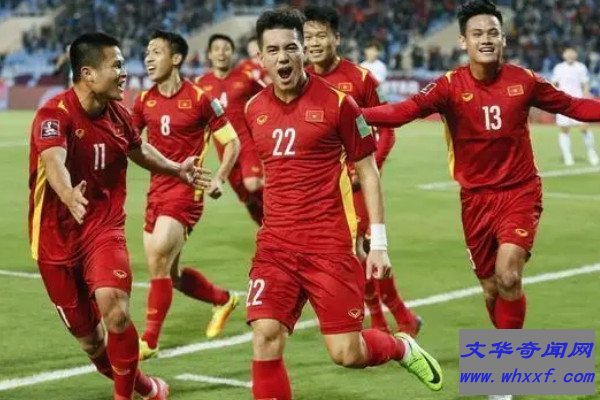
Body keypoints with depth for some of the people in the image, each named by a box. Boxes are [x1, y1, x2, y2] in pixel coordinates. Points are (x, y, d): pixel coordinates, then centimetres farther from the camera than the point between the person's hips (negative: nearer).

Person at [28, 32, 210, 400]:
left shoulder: (117, 114, -1)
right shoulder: (54, 115, -20)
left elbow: (139, 150, 23)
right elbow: (53, 162, -42)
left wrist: (176, 169, 25)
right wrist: (69, 196, -61)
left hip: (105, 229, 3)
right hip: (57, 238, -3)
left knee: (116, 312, -24)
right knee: (89, 339, 8)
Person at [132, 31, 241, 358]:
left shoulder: (199, 99, -9)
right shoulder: (145, 101, 7)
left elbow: (232, 142, -3)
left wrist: (218, 179, -15)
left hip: (186, 190, -7)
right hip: (157, 190, 7)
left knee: (158, 262, -17)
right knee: (170, 274, 12)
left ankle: (149, 341, -6)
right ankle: (224, 300, 38)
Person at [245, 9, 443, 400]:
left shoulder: (337, 102, -7)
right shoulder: (254, 110, 6)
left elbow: (368, 171, -1)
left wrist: (379, 243, -5)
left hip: (331, 245, -3)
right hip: (275, 245, 4)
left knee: (347, 353, -2)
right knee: (265, 337, -12)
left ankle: (403, 348, 32)